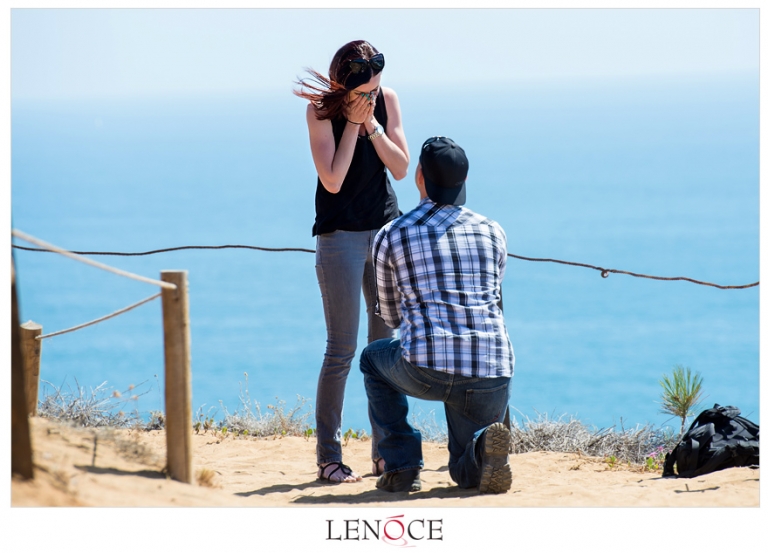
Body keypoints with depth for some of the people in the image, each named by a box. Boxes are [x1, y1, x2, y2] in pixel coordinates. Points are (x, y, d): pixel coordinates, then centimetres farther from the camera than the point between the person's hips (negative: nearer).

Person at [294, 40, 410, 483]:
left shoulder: (387, 101, -1)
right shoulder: (321, 112, -13)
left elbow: (401, 168, -6)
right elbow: (332, 180, -21)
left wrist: (371, 123, -16)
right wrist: (353, 122, -20)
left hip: (386, 229, 5)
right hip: (341, 234, -5)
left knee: (387, 343, 6)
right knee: (342, 349, -6)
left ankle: (384, 453, 13)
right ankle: (329, 458, 0)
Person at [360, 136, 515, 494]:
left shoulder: (391, 236, 8)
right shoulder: (493, 232, 15)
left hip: (426, 370, -2)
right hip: (492, 374, 3)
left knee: (373, 359, 33)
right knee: (467, 473, 24)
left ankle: (401, 465, 18)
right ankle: (483, 445, -14)